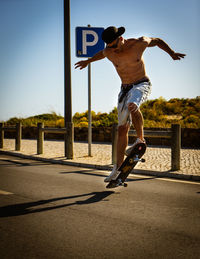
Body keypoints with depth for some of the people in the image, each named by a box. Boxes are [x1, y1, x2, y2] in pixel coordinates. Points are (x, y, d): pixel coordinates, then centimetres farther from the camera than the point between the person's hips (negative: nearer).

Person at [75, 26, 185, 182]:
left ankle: (140, 140, -16)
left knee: (132, 106, -39)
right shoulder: (109, 53, -4)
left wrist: (172, 53, -1)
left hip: (142, 84, -4)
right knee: (122, 129, 1)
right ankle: (118, 169, 7)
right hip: (125, 88, 4)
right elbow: (101, 54, 22)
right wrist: (88, 61, 37)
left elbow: (157, 41, 4)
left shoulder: (138, 43, -15)